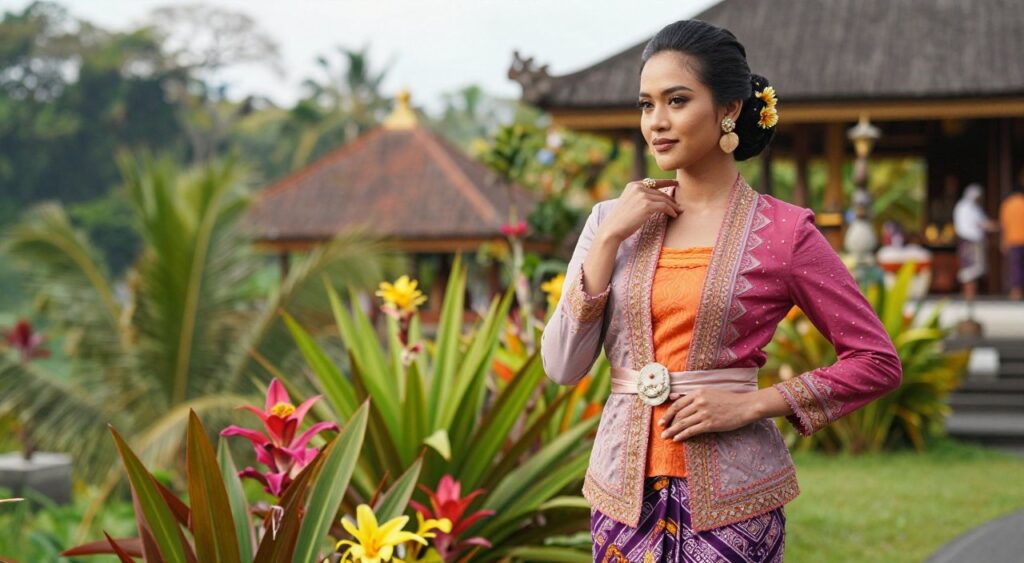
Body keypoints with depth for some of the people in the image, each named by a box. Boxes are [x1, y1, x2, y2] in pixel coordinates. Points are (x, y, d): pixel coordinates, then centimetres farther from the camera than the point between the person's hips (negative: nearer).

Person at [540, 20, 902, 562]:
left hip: (729, 499, -3)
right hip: (625, 491, 3)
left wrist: (752, 404, -11)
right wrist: (609, 239, -8)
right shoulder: (612, 220, 5)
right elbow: (561, 366, -2)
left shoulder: (781, 231, -5)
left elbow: (877, 362, -2)